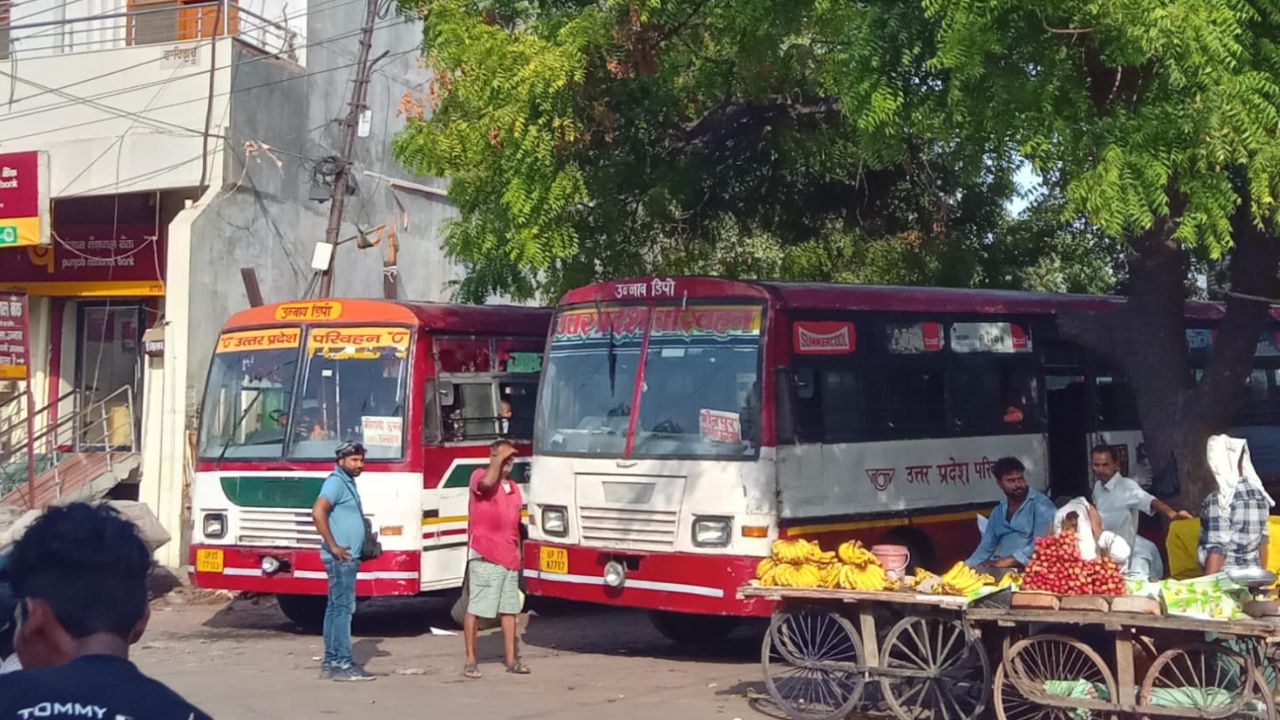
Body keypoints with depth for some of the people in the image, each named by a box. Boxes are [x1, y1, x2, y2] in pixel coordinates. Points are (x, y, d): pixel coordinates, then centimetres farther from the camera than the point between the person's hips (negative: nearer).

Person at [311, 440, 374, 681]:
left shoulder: (348, 483, 18)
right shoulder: (336, 482, -11)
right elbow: (318, 512, -24)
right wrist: (333, 546, -22)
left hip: (348, 558, 10)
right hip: (341, 559, -10)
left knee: (335, 608, 10)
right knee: (343, 607, -10)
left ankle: (331, 663, 13)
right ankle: (342, 663, -10)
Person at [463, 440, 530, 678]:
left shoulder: (513, 486, 19)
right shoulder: (480, 475, -2)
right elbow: (487, 482, -28)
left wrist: (518, 552, 18)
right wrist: (499, 457, -14)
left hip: (509, 558, 7)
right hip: (484, 557, -7)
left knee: (510, 609, 8)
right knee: (475, 609, -4)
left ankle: (510, 659, 14)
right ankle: (471, 660, 2)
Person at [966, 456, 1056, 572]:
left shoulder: (1041, 504, 0)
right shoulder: (997, 512, 20)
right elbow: (986, 548, 18)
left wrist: (1008, 561, -19)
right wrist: (966, 568, -1)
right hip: (998, 568, 6)